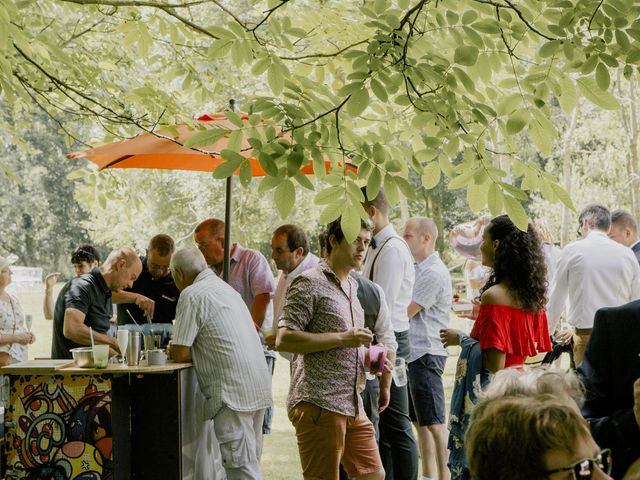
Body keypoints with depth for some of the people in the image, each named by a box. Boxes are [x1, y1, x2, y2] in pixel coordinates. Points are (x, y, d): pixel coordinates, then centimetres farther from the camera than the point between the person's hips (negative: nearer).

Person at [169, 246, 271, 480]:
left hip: (233, 391, -9)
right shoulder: (224, 287, 20)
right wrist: (200, 351, 19)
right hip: (258, 387, 9)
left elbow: (180, 353, -9)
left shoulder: (192, 294, -9)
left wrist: (174, 349, 10)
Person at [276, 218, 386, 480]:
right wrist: (342, 338, -18)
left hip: (352, 406, 9)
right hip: (319, 403, -9)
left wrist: (369, 358, 10)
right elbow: (284, 340, -17)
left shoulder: (352, 287, 20)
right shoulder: (309, 283, -7)